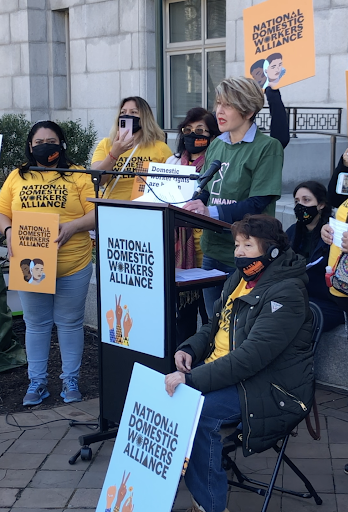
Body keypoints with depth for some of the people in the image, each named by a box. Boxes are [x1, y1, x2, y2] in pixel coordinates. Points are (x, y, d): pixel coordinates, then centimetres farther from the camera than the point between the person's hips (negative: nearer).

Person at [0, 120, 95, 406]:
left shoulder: (77, 176, 1)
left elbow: (96, 214, -6)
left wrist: (72, 226, -21)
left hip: (72, 267, -2)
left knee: (70, 324, 8)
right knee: (36, 325, 11)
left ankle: (71, 380, 21)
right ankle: (37, 382, 23)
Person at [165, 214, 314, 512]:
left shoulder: (285, 294, -20)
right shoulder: (239, 279, 9)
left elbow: (252, 356, -29)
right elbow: (215, 326, 21)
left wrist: (192, 379, -33)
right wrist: (190, 349, -1)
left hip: (271, 389, -9)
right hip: (224, 369, 9)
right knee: (168, 389, -8)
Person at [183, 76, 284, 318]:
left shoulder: (267, 147, -9)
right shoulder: (216, 146, 10)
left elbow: (258, 203, -17)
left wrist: (212, 212, -28)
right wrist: (186, 205, -6)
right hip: (212, 250, 6)